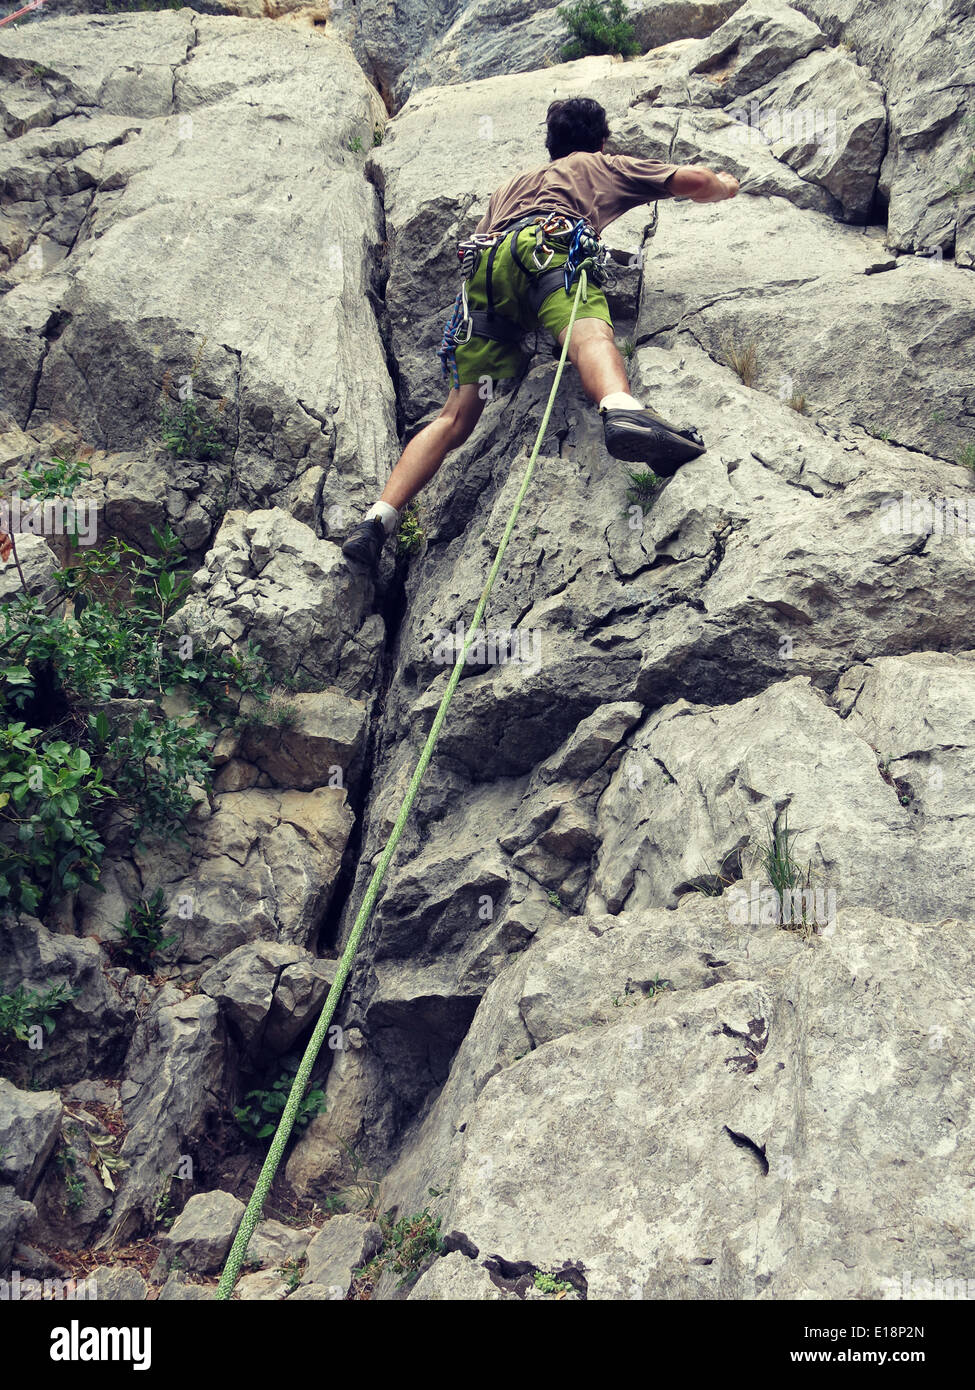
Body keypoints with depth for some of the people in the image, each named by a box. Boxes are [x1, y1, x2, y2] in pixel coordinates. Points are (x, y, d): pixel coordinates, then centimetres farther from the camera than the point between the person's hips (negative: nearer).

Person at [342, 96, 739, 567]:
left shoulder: (512, 184, 45)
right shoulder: (605, 166, 34)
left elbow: (484, 237, 47)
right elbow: (694, 181, 30)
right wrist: (725, 186, 52)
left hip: (484, 258, 4)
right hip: (546, 245, -4)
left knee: (456, 416, 1)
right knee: (590, 334, -33)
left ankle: (378, 518, -12)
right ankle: (622, 410, -67)